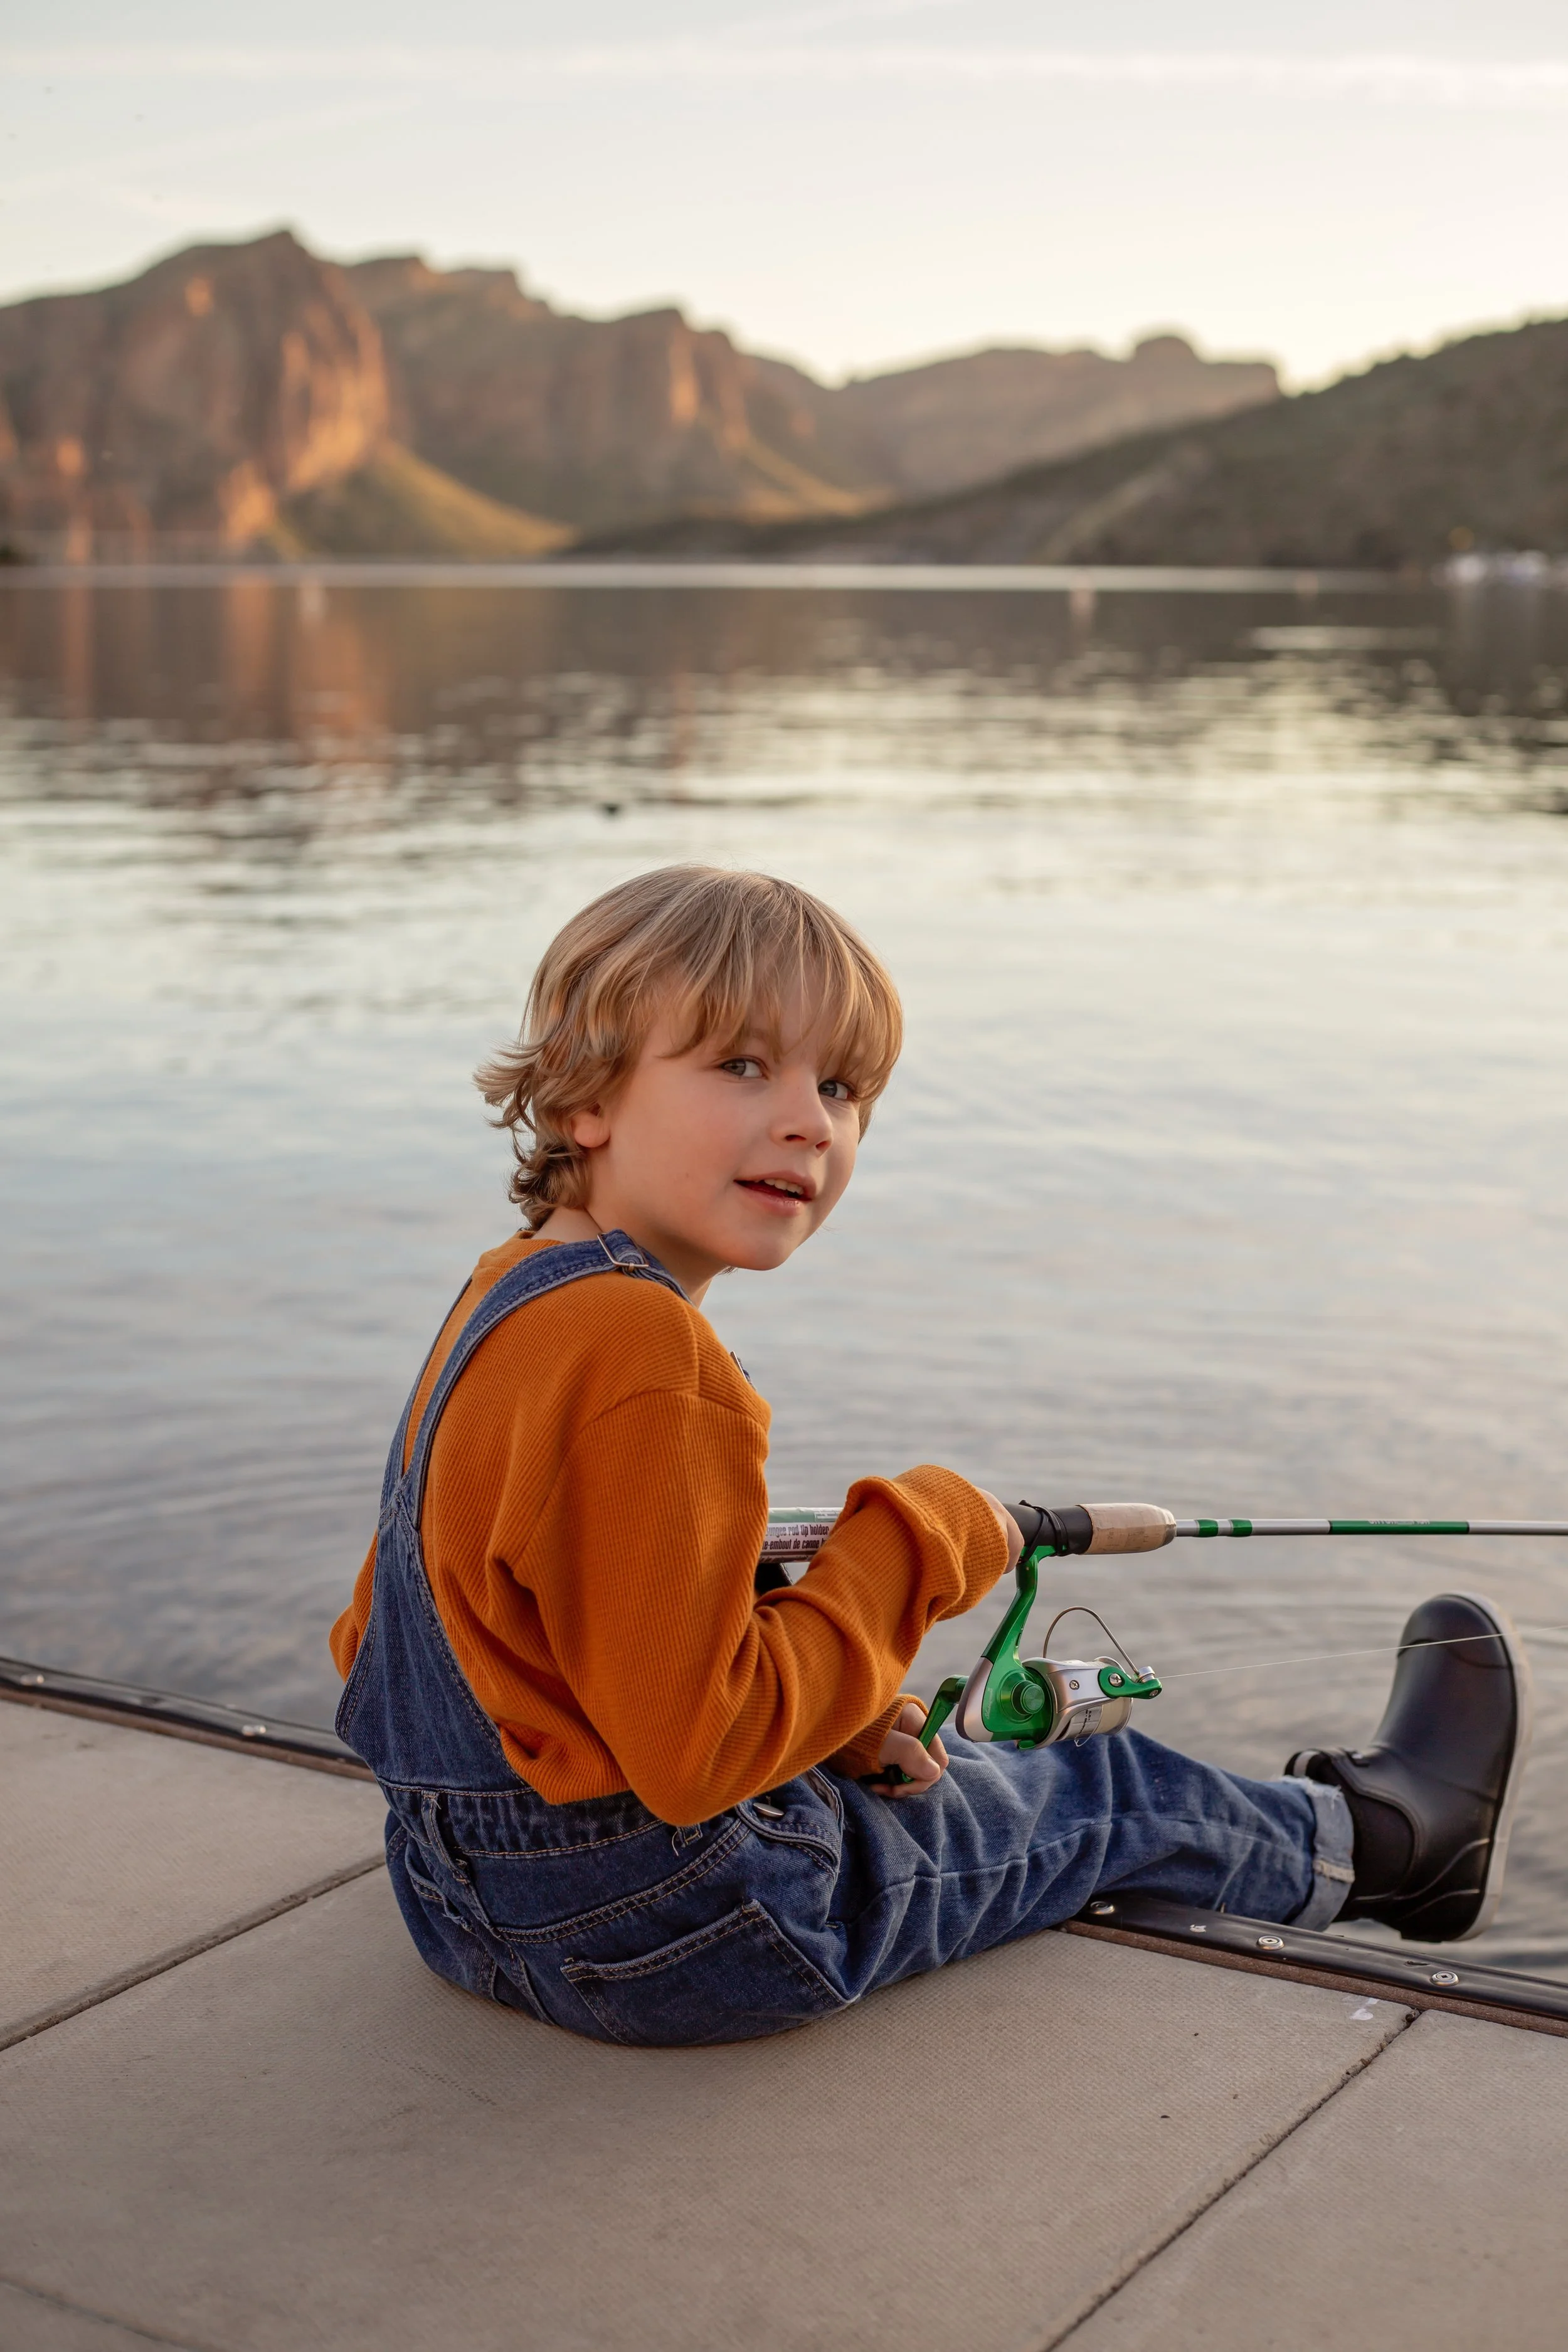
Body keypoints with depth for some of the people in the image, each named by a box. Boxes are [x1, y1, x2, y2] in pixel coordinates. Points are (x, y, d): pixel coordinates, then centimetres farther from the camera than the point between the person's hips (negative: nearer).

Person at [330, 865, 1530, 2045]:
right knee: (1112, 1797, 12)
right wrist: (916, 1544, -17)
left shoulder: (515, 1289, 3)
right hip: (660, 1934, -9)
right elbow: (698, 1752, -30)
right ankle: (1381, 1835, 40)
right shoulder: (644, 1362, -30)